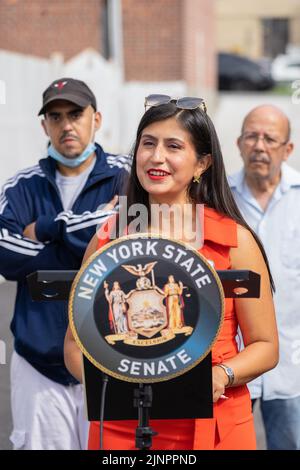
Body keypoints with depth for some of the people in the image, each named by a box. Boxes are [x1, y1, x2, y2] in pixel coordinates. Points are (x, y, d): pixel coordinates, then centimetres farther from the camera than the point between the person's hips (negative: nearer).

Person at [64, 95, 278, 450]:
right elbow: (76, 343, 5)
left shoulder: (235, 241, -4)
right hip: (121, 430, 1)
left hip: (216, 429, -1)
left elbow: (265, 346, 0)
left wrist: (221, 376, -18)